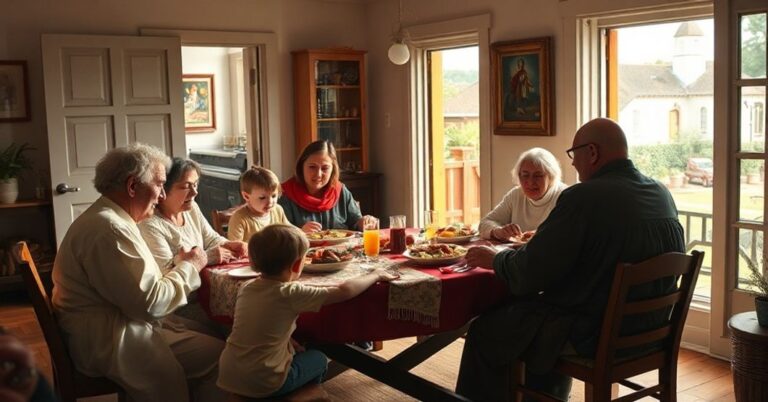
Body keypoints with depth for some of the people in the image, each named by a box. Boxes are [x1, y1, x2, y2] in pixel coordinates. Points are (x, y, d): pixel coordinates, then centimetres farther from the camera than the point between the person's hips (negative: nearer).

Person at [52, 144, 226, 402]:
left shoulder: (105, 218, 13)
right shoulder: (109, 230, -20)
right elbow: (150, 302, -21)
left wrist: (179, 265, 1)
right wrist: (189, 268, -7)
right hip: (109, 344, -10)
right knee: (218, 355, -13)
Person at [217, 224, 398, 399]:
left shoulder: (246, 289, 2)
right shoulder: (291, 293, -17)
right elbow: (344, 291, -14)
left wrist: (291, 344, 9)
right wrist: (376, 275, 0)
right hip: (262, 384, -6)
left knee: (295, 351, 29)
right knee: (319, 359, 19)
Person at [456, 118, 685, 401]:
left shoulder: (582, 198, -22)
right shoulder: (662, 195, 2)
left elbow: (530, 273, -19)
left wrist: (495, 259, 0)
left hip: (594, 335, -8)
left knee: (484, 331, 6)